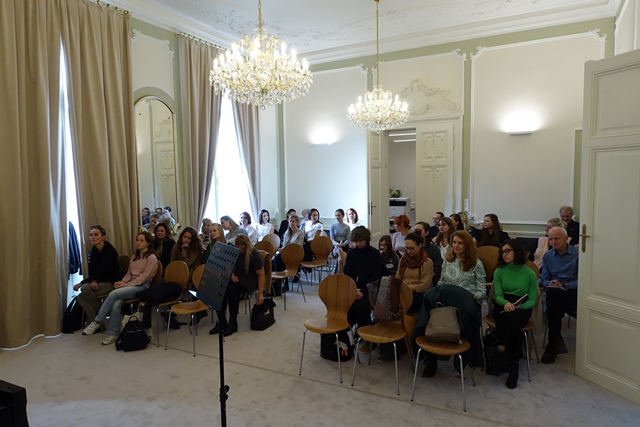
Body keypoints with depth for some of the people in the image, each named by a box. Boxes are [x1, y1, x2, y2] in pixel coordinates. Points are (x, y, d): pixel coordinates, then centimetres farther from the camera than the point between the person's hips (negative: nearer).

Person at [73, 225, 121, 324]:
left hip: (113, 282, -7)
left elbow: (101, 272, -22)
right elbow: (91, 271, 1)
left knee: (85, 288, -26)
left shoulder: (110, 251, -19)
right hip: (100, 282, 7)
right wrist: (93, 281, -22)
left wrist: (81, 283, -19)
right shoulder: (92, 252, 5)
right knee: (80, 298, -13)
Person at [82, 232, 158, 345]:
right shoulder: (135, 256, 19)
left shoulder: (152, 258, -6)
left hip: (142, 286, -6)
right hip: (130, 283, 6)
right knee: (116, 304, -25)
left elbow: (143, 277, -11)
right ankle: (113, 334, -20)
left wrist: (126, 285, -14)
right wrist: (122, 282, -1)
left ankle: (97, 322, -15)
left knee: (113, 294, -28)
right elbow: (129, 273, 19)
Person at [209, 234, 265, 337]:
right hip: (236, 278, 6)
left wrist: (260, 294, -18)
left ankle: (232, 324, -19)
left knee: (232, 290, -34)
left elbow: (261, 274, -15)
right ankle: (221, 322, -17)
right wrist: (232, 275, -6)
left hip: (250, 280, -5)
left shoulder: (254, 254, -17)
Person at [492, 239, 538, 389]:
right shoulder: (499, 271, 8)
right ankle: (513, 363, -21)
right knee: (509, 319, -33)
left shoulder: (529, 273, 4)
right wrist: (505, 303, -23)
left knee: (512, 318, -36)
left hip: (522, 308, -1)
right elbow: (498, 295, 0)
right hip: (502, 306, 1)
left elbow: (533, 299, 4)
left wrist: (519, 306, -17)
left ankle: (502, 347, -19)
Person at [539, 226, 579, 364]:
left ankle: (554, 342, -25)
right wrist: (550, 283, -11)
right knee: (552, 292, -35)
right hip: (554, 294, 3)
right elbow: (544, 279, 13)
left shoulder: (577, 254, 2)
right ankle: (556, 341, -30)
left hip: (573, 291, -2)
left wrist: (564, 285, -18)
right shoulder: (547, 256, 15)